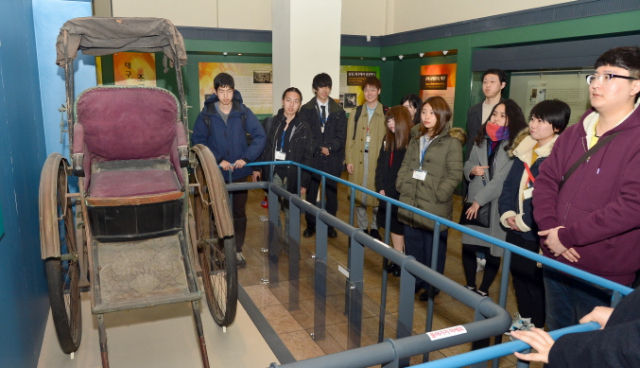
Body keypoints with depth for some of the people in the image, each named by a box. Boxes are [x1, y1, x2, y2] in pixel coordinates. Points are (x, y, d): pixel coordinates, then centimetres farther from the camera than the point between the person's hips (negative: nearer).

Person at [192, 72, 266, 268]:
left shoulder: (243, 112, -3)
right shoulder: (206, 114, -4)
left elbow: (260, 136, -5)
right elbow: (198, 141, -5)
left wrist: (246, 158, -16)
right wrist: (218, 160, -15)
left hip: (239, 172, 1)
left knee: (239, 212, 8)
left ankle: (237, 250, 23)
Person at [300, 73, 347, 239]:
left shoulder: (338, 110, 8)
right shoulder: (306, 109, 3)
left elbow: (341, 135, 2)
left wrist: (330, 147, -13)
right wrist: (320, 148, -12)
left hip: (333, 159, 1)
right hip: (313, 158, -1)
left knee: (331, 193, 7)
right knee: (311, 193, 5)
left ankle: (330, 226, 19)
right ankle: (310, 225, 18)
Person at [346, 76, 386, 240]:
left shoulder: (386, 113, 2)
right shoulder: (356, 113, 9)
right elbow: (350, 138, 7)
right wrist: (349, 160, -1)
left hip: (377, 159, -2)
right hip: (359, 158, 2)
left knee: (377, 193, 3)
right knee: (358, 194, 5)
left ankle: (375, 228, 19)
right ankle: (362, 227, 18)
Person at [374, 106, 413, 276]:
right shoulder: (388, 138, 9)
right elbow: (380, 164, 10)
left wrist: (395, 190, -13)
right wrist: (380, 187, 1)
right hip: (387, 192, 6)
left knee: (403, 227, 4)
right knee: (393, 226, 12)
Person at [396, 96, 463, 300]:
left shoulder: (451, 143, -6)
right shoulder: (415, 141, 15)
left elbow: (455, 175, -11)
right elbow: (404, 167, 16)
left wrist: (438, 195, -17)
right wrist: (401, 186, 2)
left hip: (434, 208, -5)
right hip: (410, 204, 6)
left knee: (433, 248, 7)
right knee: (412, 246, 14)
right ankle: (413, 281, 30)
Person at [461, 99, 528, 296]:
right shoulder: (482, 140, 10)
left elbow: (502, 179, -16)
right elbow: (468, 164, 18)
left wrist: (479, 200, -15)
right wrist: (472, 170, -6)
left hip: (496, 206, -5)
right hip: (474, 203, 5)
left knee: (491, 251, 5)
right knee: (468, 246, 7)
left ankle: (483, 290, 24)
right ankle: (470, 286, 27)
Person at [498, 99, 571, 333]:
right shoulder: (524, 149, 9)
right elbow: (509, 184, 12)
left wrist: (525, 221, -17)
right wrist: (507, 213, -3)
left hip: (536, 232, -7)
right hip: (515, 228, 8)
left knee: (534, 280, 6)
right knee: (518, 275, 20)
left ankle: (537, 326, 25)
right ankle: (524, 317, 39)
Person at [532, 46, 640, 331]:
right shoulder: (573, 134, 7)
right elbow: (545, 181, 5)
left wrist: (567, 236, -20)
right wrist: (549, 228, -11)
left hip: (602, 277, -6)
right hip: (556, 263, 6)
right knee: (557, 338, 23)